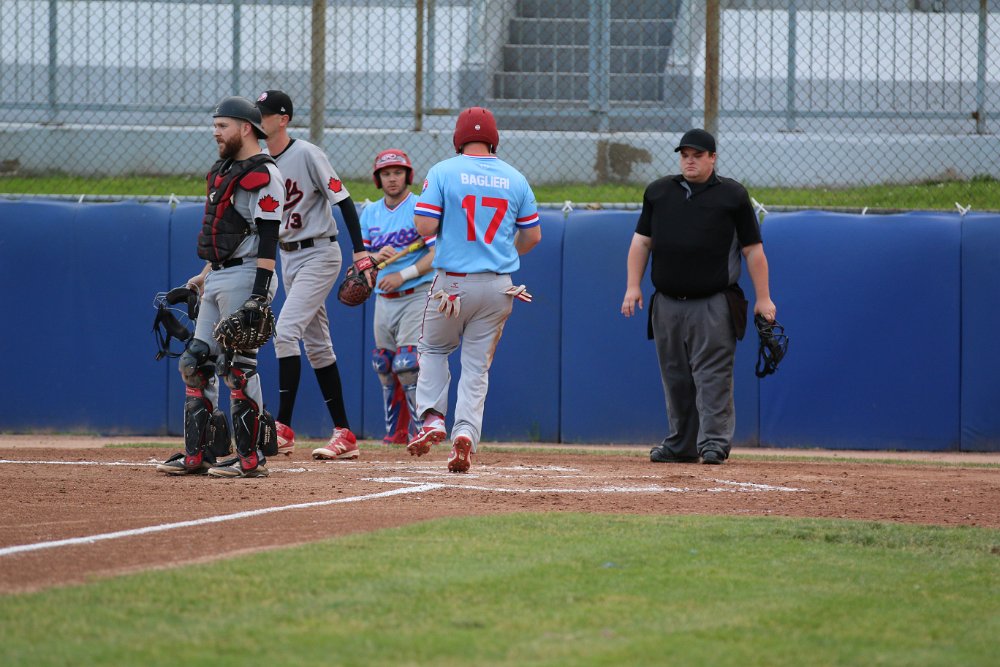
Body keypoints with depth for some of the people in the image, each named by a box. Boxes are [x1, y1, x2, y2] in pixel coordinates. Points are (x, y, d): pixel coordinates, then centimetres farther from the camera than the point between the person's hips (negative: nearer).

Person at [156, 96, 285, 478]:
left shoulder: (263, 174, -11)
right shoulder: (223, 171, 18)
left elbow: (267, 238, -18)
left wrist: (259, 293, -24)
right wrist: (204, 276, 22)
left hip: (245, 277, -10)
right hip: (217, 280, 10)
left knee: (239, 367, -9)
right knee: (195, 363, 7)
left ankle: (251, 458, -4)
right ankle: (197, 456, 10)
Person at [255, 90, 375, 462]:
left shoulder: (307, 155, -14)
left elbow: (343, 200, -15)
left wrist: (360, 252, -20)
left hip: (319, 254, -8)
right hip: (288, 257, 8)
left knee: (285, 330, -19)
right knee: (316, 344, 9)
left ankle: (283, 428, -20)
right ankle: (344, 435, 13)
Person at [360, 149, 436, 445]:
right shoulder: (370, 213, 12)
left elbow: (438, 253, -13)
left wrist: (403, 275, -19)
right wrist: (376, 257, -13)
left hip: (416, 296, -6)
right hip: (384, 299, 6)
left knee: (408, 366, -15)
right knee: (385, 369, 7)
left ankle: (420, 432, -9)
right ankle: (395, 433, 16)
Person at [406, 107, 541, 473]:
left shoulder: (443, 172, -5)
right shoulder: (515, 179, 5)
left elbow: (424, 227, -12)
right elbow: (532, 236, 10)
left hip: (453, 284, -2)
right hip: (499, 285, 2)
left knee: (433, 349, 20)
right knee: (477, 366, 9)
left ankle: (432, 418, 4)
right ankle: (465, 435, -6)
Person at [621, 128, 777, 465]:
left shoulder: (732, 195, 2)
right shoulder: (658, 192, 13)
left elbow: (753, 250, 1)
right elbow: (641, 241, 15)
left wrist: (763, 298, -4)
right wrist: (633, 285, 3)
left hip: (713, 305, -4)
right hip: (667, 304, 4)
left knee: (712, 374, -10)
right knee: (675, 376, 8)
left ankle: (714, 442, -11)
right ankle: (681, 445, 15)